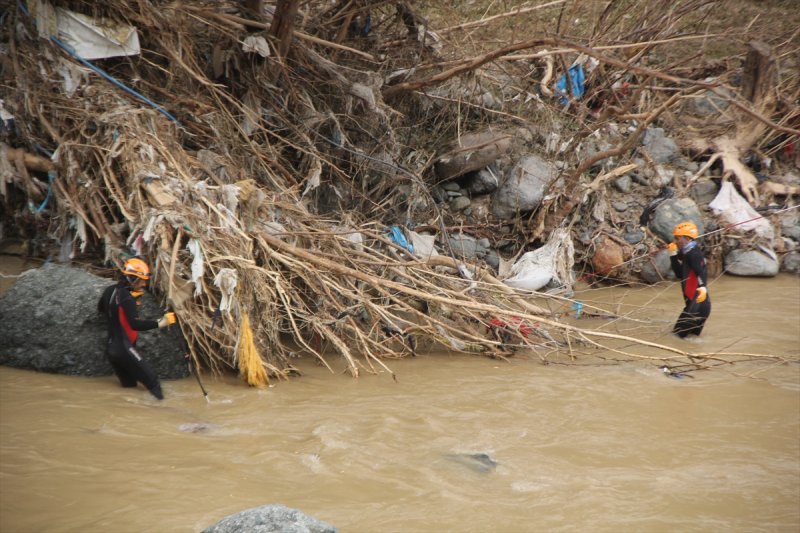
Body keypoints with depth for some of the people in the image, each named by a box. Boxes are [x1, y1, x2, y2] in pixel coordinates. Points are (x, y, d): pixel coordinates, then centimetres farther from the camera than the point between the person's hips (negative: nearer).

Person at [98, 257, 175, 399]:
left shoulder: (110, 290, 9)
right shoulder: (127, 298, -18)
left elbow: (101, 308, 28)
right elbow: (135, 324, -28)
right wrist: (159, 323, -33)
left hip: (111, 348, 9)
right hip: (124, 349, -9)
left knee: (129, 385, 15)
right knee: (152, 380, -12)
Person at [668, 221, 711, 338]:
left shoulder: (694, 254, -13)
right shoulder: (686, 254, 18)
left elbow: (701, 272, -28)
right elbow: (680, 274, 19)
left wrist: (703, 287, -46)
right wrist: (673, 255, 15)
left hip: (697, 302, -10)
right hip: (692, 301, 10)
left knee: (677, 334, -11)